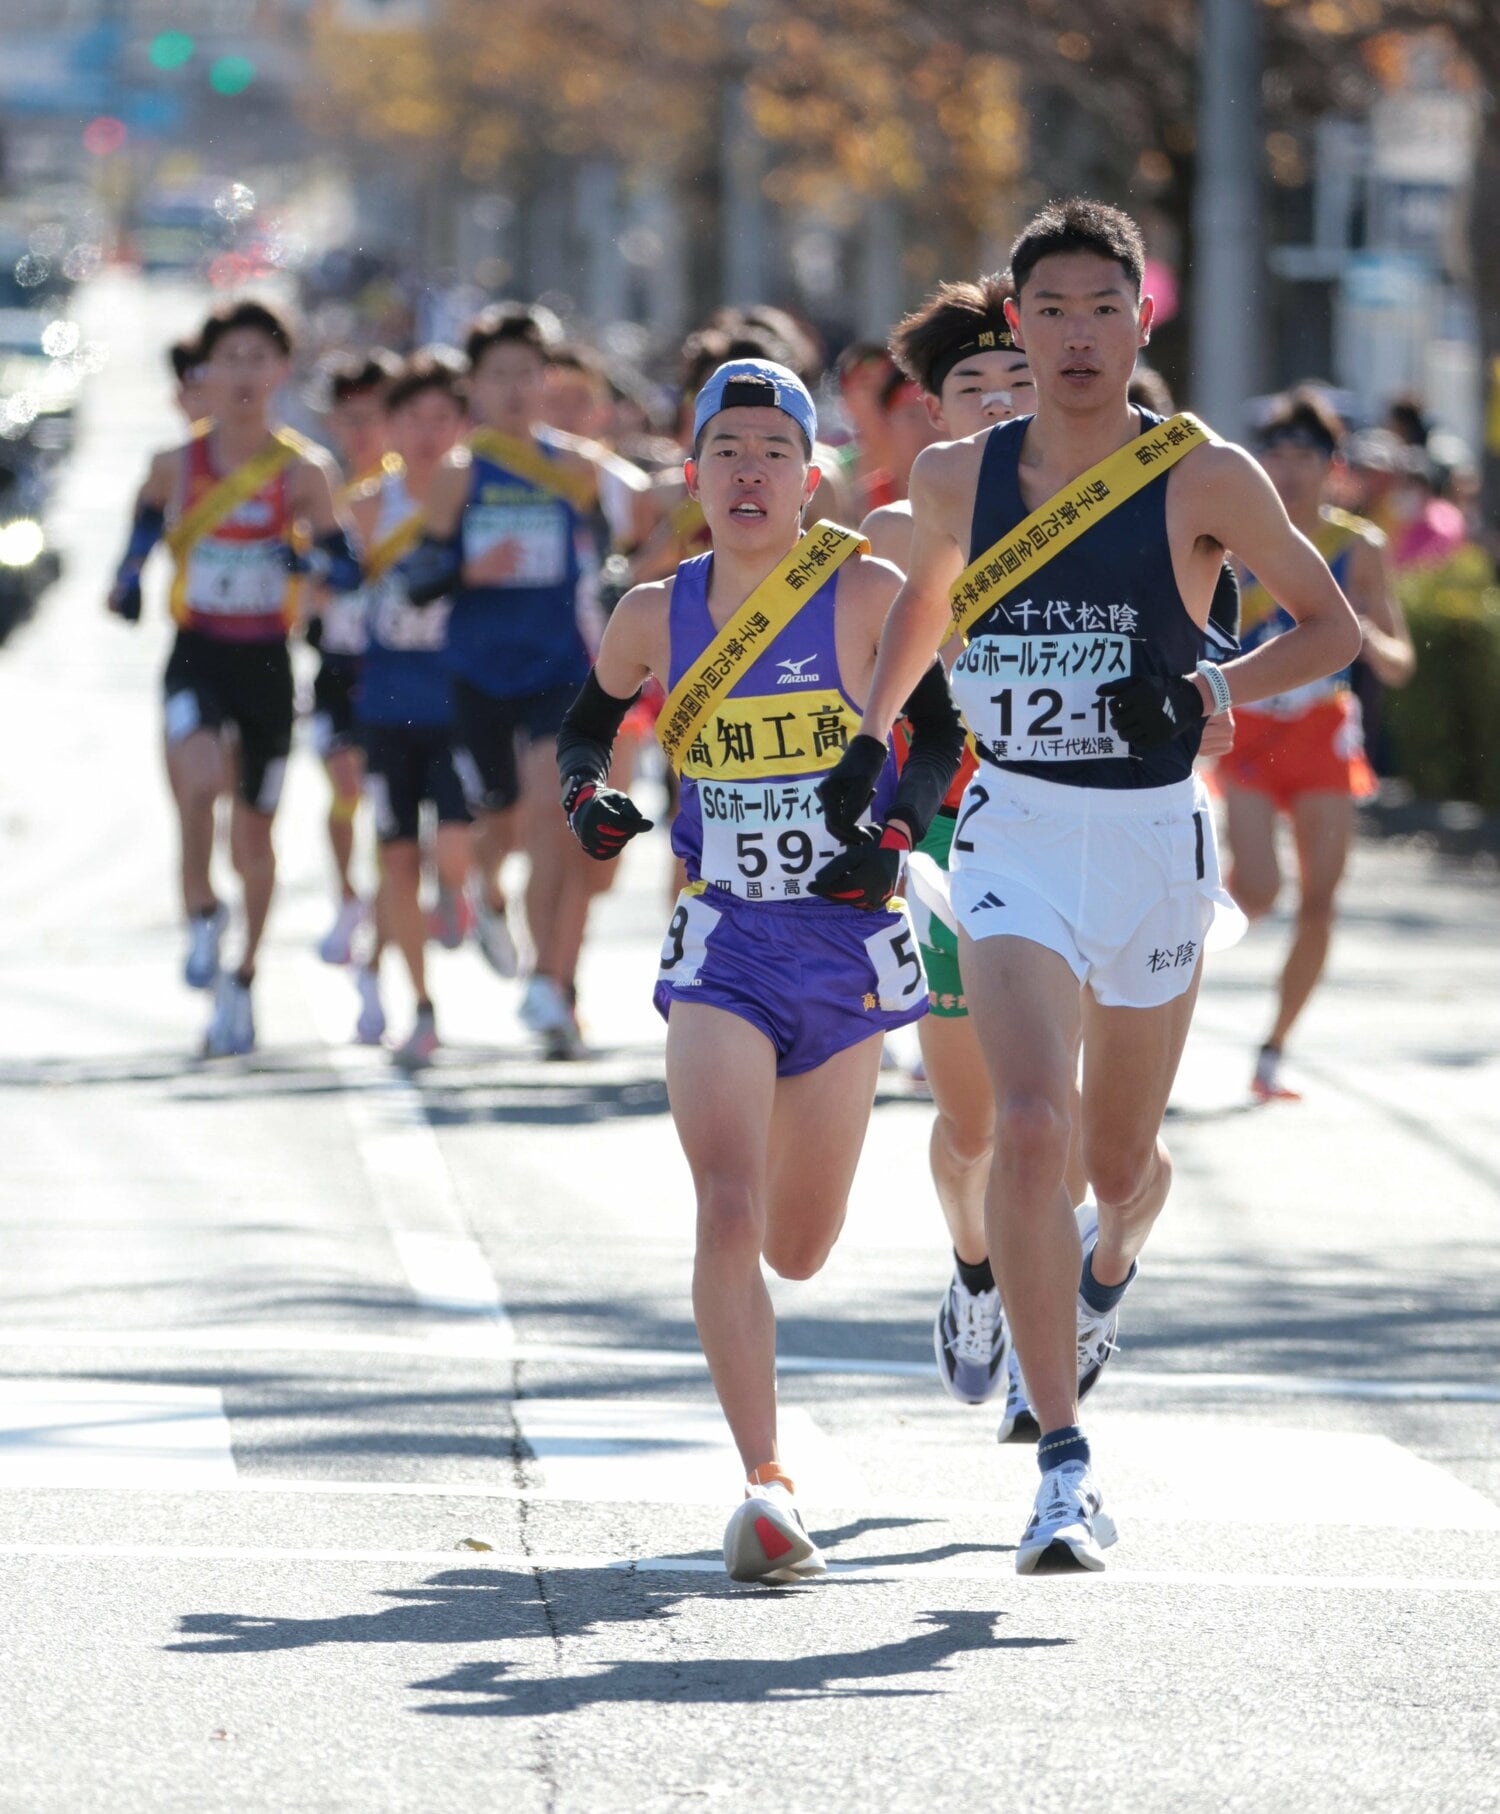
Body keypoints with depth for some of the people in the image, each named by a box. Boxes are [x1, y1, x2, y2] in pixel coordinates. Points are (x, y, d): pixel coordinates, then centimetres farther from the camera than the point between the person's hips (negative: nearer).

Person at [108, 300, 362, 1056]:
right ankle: (202, 913, -6)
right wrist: (126, 583, -2)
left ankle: (240, 978, 28)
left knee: (253, 831, 9)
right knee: (198, 777, -29)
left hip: (266, 660, 0)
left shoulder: (303, 469, -4)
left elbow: (348, 570, -4)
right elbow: (143, 532, 17)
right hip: (196, 653, 0)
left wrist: (309, 559, -25)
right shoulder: (175, 466, -1)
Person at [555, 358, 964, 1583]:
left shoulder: (867, 594, -5)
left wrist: (895, 836, -14)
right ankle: (766, 1485, -17)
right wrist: (587, 794, -2)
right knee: (727, 1214, -19)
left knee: (797, 1251, 8)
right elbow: (591, 719, 19)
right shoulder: (659, 614, 1)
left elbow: (940, 733, 3)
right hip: (721, 944, 0)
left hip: (847, 944, 0)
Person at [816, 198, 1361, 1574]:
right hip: (1015, 839, 0)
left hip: (1155, 839, 0)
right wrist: (874, 731, 16)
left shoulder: (1205, 479, -6)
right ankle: (1065, 1471, -19)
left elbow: (1333, 624, 3)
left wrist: (1213, 691, -12)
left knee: (1119, 1158, 14)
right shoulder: (959, 478, 2)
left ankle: (1111, 1257, 54)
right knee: (1030, 1128, -20)